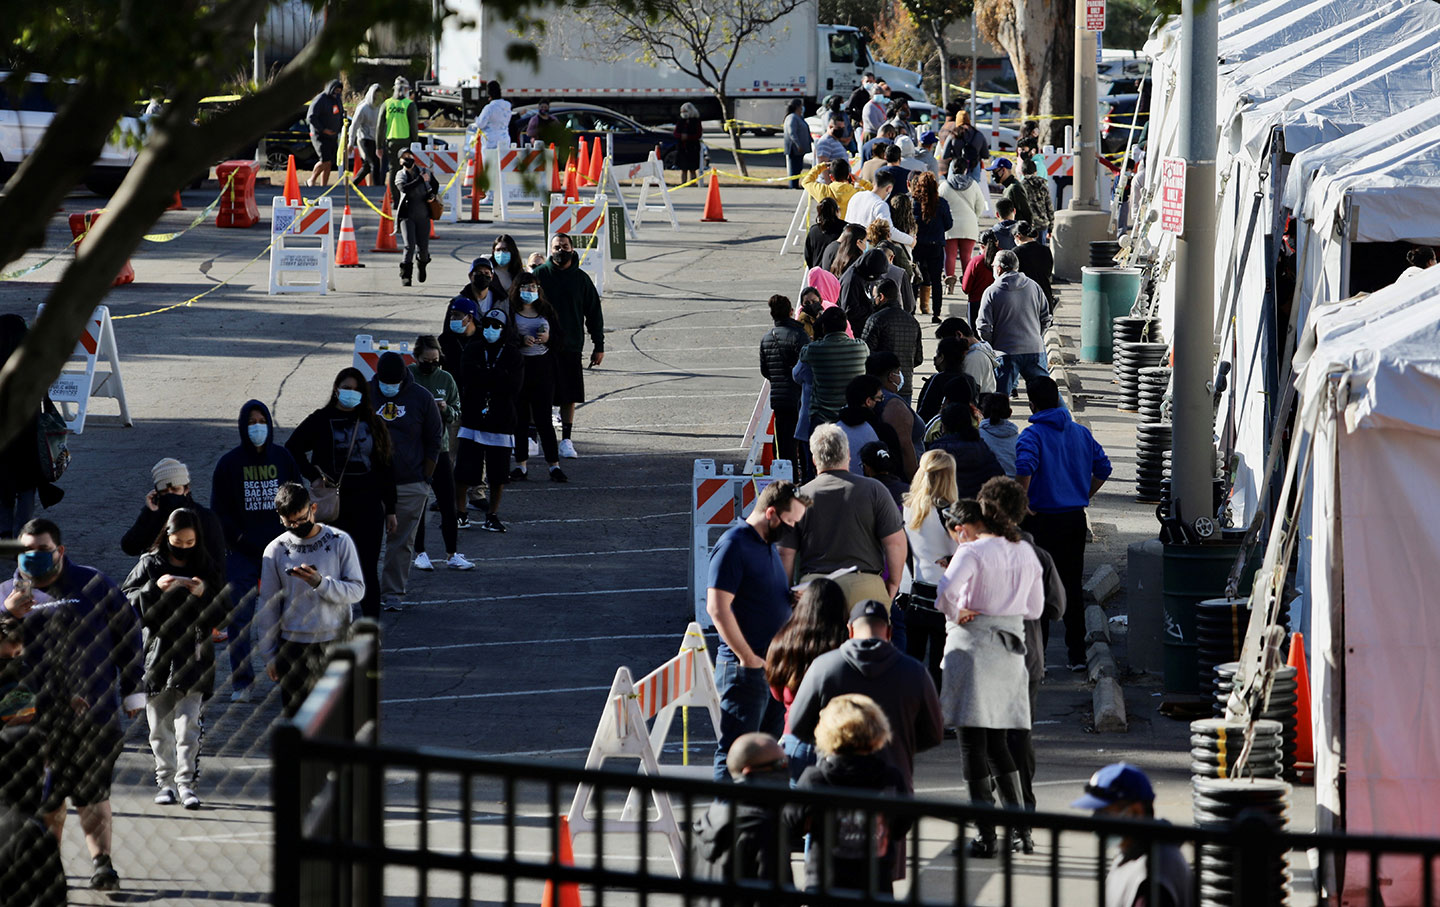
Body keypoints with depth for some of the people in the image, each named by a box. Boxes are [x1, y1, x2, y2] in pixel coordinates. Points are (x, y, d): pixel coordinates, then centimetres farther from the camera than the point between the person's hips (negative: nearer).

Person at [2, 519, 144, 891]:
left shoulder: (93, 585, 7)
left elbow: (128, 635, 11)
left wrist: (132, 691, 8)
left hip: (93, 712, -2)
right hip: (38, 717, 2)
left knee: (92, 795, -1)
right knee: (46, 801, 5)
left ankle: (101, 863, 1)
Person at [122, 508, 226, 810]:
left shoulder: (207, 567, 6)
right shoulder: (150, 564, 5)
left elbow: (222, 612, 6)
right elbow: (126, 601, -1)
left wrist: (205, 593, -13)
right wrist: (154, 588, -16)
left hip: (192, 654, -1)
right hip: (157, 652, 1)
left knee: (188, 722, -9)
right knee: (159, 724, 4)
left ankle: (186, 781, -5)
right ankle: (165, 781, 13)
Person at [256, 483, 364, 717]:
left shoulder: (340, 542, -2)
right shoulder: (276, 550, 0)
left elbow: (357, 590, -6)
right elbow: (268, 607, 5)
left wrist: (321, 583, -23)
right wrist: (269, 654, 5)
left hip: (335, 643, -1)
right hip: (293, 645, 1)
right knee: (293, 713, 2)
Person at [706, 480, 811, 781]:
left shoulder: (768, 545, 16)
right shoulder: (734, 545, -13)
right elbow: (718, 608, -20)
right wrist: (748, 658, -18)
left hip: (774, 666, 10)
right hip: (744, 668, -9)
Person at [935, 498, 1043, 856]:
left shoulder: (971, 552, -10)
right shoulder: (1025, 553, 10)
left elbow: (947, 590, -28)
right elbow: (1035, 609, 16)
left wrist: (955, 615, -10)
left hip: (973, 643, -6)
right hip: (1011, 644, 6)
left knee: (973, 740, -1)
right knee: (997, 740, 15)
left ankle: (986, 836, -2)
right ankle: (1020, 830, 11)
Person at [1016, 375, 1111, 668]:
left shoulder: (1032, 435, -11)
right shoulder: (1081, 433, 7)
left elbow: (1024, 468, -28)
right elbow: (1102, 468, 11)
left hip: (1042, 520, -5)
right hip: (1076, 519, 5)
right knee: (1072, 587, 12)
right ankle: (1077, 653, 13)